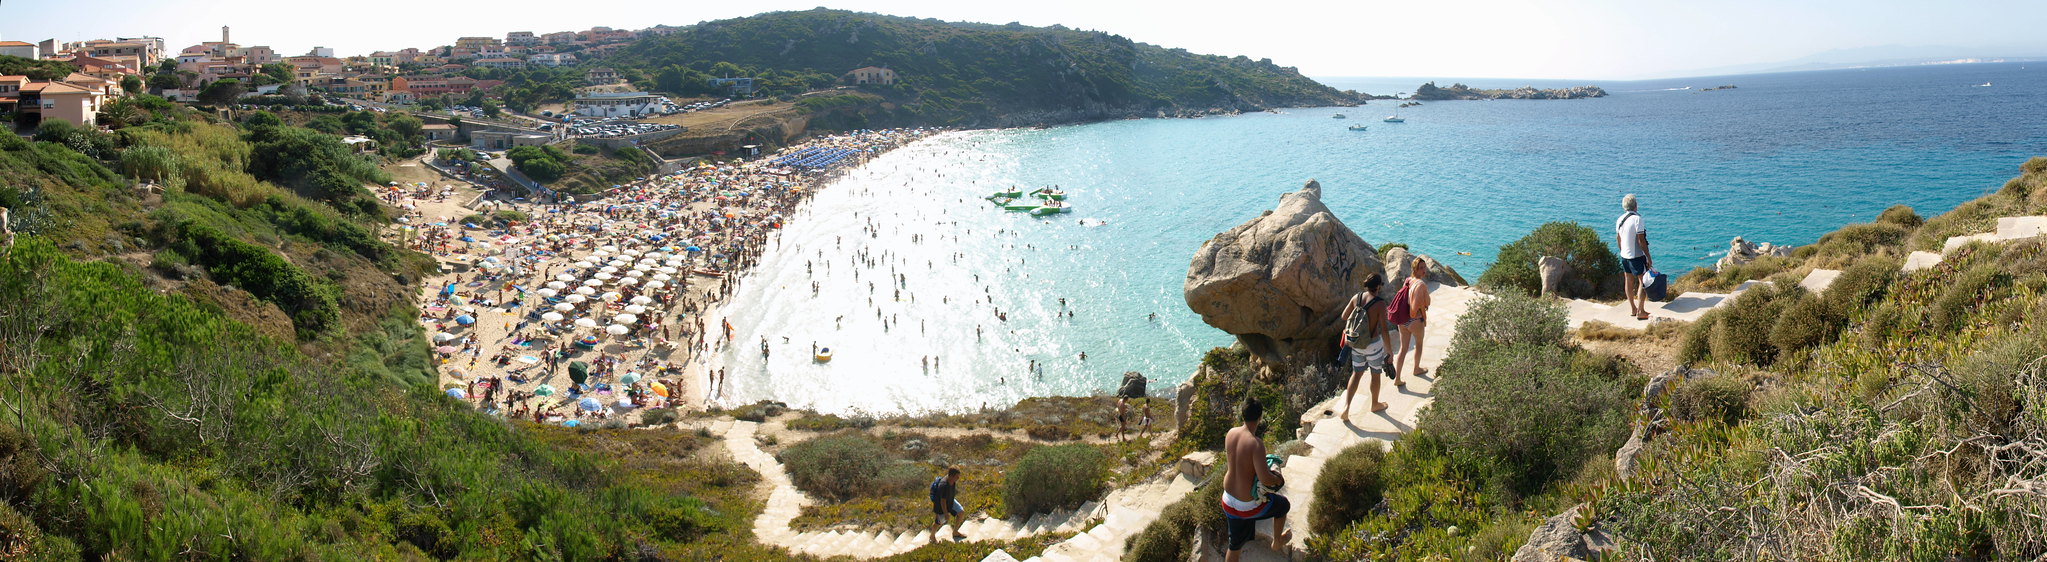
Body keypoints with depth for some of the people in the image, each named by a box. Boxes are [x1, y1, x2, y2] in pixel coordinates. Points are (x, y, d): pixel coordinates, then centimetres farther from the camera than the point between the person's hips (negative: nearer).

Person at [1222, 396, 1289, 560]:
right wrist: (1278, 480, -9)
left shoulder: (1231, 433, -6)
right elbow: (1265, 479, -31)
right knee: (1283, 505, 25)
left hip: (1228, 501, 6)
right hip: (1248, 505, -6)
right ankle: (1277, 543, 48)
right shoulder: (1256, 443, -28)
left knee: (1236, 545, 21)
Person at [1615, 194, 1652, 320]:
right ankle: (1640, 311, -2)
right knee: (1643, 282, 1)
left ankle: (1633, 308, 24)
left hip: (1624, 256, 7)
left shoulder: (1619, 220, 4)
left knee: (1628, 281, 14)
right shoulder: (1637, 219, -19)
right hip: (1637, 256, -7)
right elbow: (1641, 241, -19)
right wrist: (1649, 258, -13)